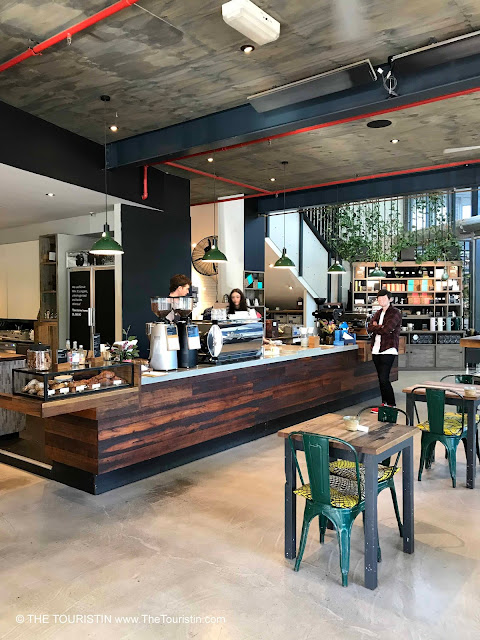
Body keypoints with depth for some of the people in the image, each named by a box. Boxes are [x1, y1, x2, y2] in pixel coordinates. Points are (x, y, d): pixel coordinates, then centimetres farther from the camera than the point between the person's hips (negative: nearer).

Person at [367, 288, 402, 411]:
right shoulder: (378, 313, 18)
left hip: (388, 350, -7)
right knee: (381, 379, 11)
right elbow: (369, 328, 6)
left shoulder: (395, 313, -5)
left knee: (384, 379, -12)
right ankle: (384, 404, 19)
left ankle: (391, 405, -1)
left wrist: (376, 327, -2)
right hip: (376, 349, 7)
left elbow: (387, 330, -17)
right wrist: (380, 327, -10)